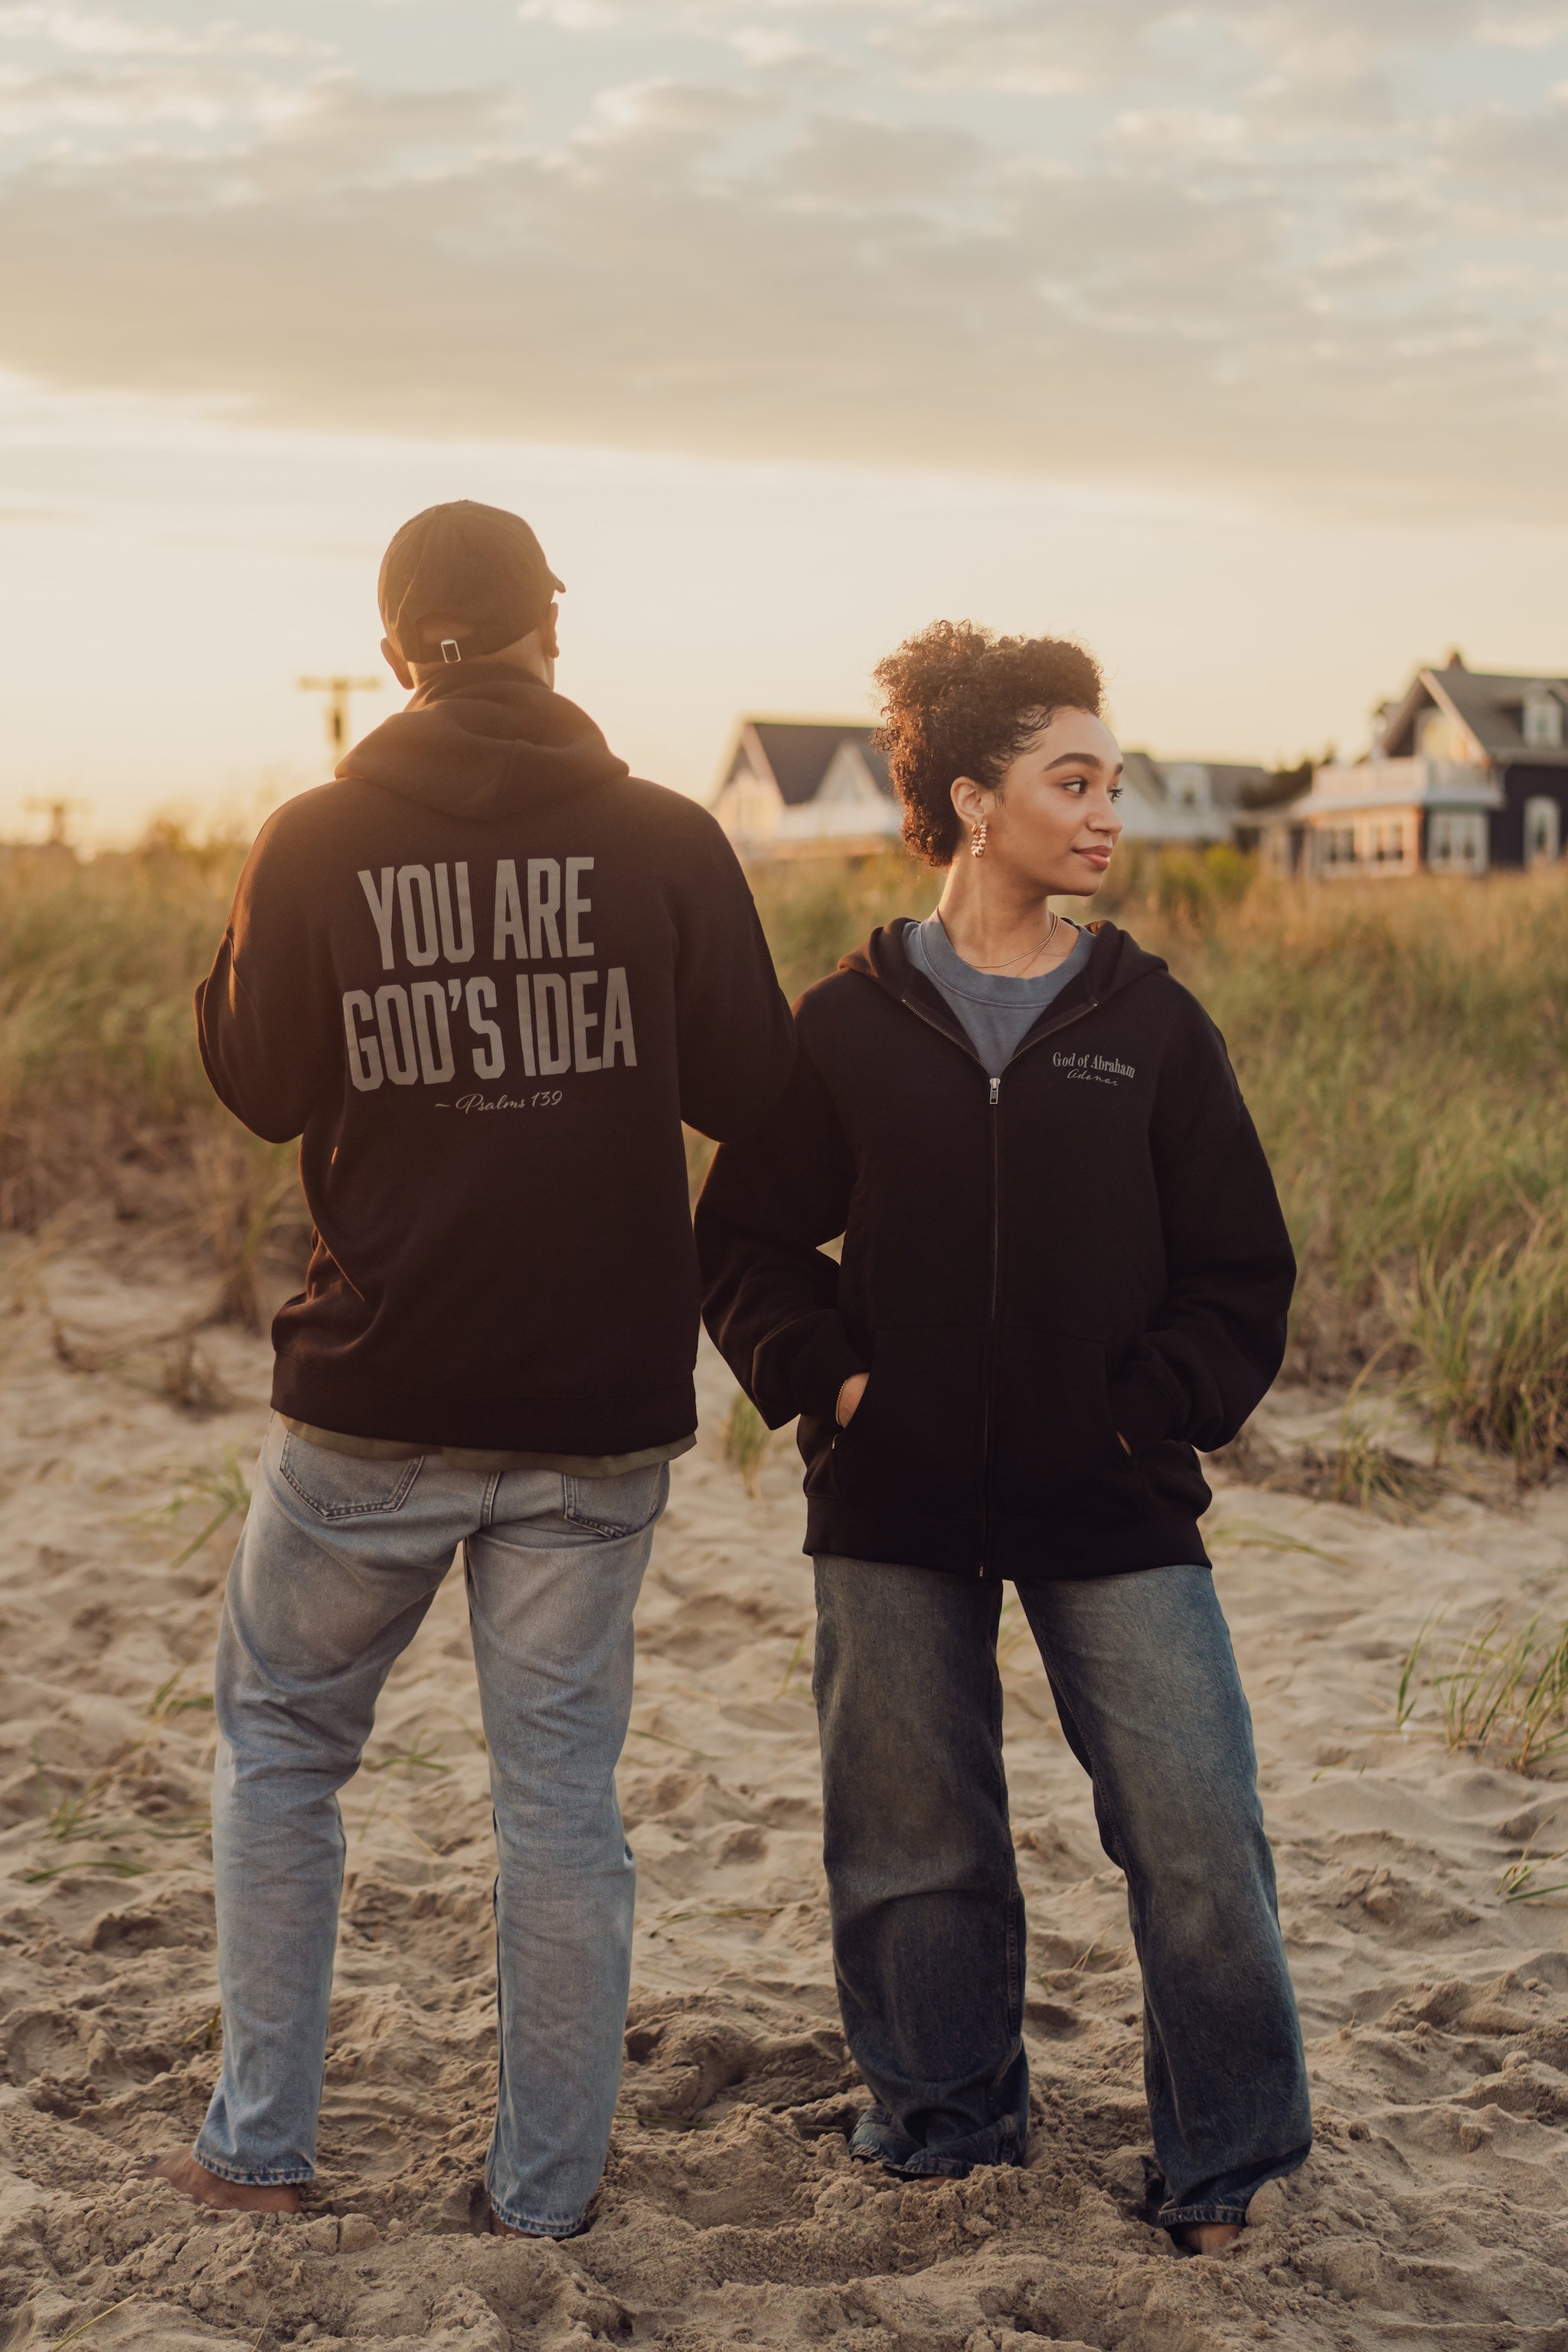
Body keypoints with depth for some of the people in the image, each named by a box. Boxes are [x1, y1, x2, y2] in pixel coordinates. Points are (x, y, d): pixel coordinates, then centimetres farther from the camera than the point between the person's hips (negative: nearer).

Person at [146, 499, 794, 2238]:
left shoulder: (315, 848, -4)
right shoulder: (668, 844, -4)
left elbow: (264, 1091, 3)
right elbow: (755, 1094, -1)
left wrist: (232, 951, 18)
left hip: (372, 1400, 0)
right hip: (598, 1404, 1)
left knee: (278, 1741, 18)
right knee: (559, 1791, 9)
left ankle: (260, 2144, 23)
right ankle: (546, 2194, 18)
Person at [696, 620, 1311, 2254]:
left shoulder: (1149, 1026, 2)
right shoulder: (850, 1027, 1)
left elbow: (1240, 1273, 5)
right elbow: (744, 1241, 8)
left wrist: (1155, 1411, -6)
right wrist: (825, 1375, -5)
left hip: (1113, 1508, 0)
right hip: (897, 1508, 1)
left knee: (1198, 1835, -4)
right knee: (913, 1841, 11)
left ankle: (1229, 2162, 15)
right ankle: (947, 2118, 33)